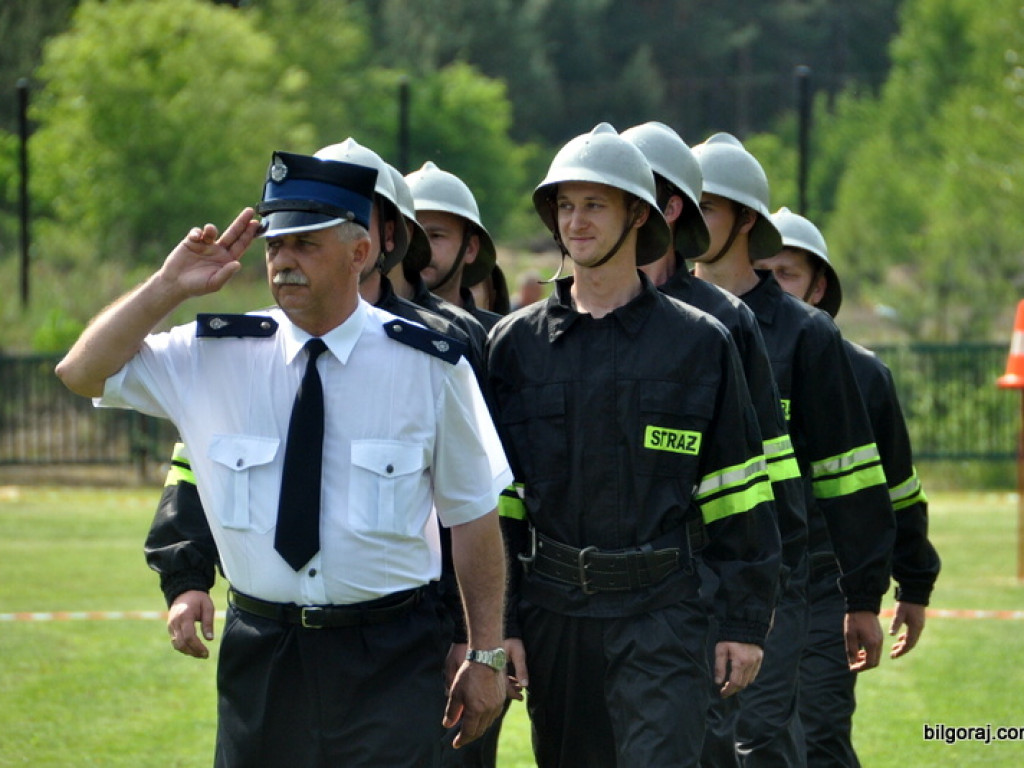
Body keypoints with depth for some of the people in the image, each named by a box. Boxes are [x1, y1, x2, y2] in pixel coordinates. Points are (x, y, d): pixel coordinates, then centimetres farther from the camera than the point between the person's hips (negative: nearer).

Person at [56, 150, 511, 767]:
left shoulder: (428, 365, -2)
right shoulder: (214, 356, 4)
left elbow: (474, 514, 2)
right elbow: (82, 372, 5)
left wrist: (487, 655, 2)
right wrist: (169, 287, -6)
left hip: (390, 665, -2)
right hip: (261, 661, 3)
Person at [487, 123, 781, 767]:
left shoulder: (699, 341, 3)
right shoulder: (516, 343, 7)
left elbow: (740, 495, 4)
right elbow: (493, 500, 7)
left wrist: (745, 622, -1)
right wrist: (499, 622, 1)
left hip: (662, 615, -3)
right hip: (553, 611, 3)